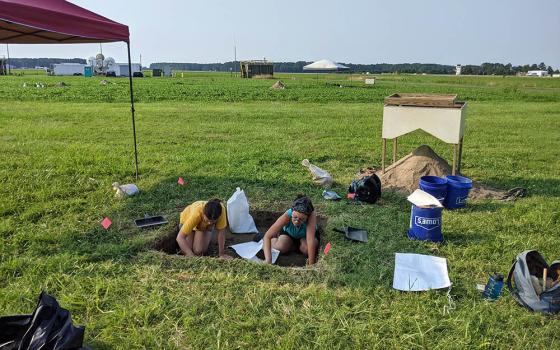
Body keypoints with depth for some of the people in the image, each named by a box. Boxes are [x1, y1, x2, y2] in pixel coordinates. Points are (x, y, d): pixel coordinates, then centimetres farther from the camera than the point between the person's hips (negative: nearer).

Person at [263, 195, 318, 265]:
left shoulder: (311, 215, -41)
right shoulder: (287, 215, -38)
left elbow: (310, 240, -44)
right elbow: (267, 236, -39)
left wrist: (311, 264, -46)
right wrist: (268, 259, -49)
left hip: (305, 236, -1)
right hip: (288, 233, 1)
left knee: (307, 249, -29)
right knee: (281, 247, -26)